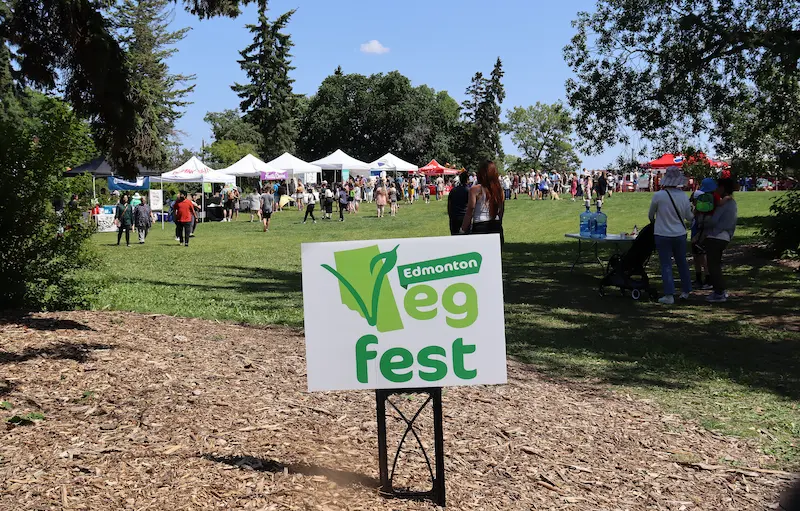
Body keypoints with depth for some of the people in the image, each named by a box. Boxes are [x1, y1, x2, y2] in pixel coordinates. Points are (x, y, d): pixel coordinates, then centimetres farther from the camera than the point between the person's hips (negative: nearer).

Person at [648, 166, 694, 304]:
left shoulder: (658, 196, -13)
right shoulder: (683, 197, -3)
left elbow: (651, 215, 2)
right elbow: (689, 217, 8)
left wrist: (653, 222, 24)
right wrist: (692, 210, 30)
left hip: (663, 235, -3)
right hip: (680, 235, 3)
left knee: (666, 264, 1)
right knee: (682, 262, 16)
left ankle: (669, 295, -2)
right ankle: (686, 291, 26)